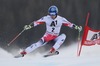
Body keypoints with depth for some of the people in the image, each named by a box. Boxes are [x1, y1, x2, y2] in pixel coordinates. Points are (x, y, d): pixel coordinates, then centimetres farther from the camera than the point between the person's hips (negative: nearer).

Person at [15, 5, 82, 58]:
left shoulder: (61, 19, -10)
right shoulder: (46, 18, -10)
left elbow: (69, 24, -10)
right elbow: (37, 22, -8)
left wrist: (77, 27, -22)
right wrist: (29, 26, -17)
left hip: (56, 37, 1)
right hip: (47, 36, -1)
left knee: (63, 36, -27)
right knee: (39, 43, -22)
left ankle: (53, 50, -33)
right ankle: (24, 52, -17)